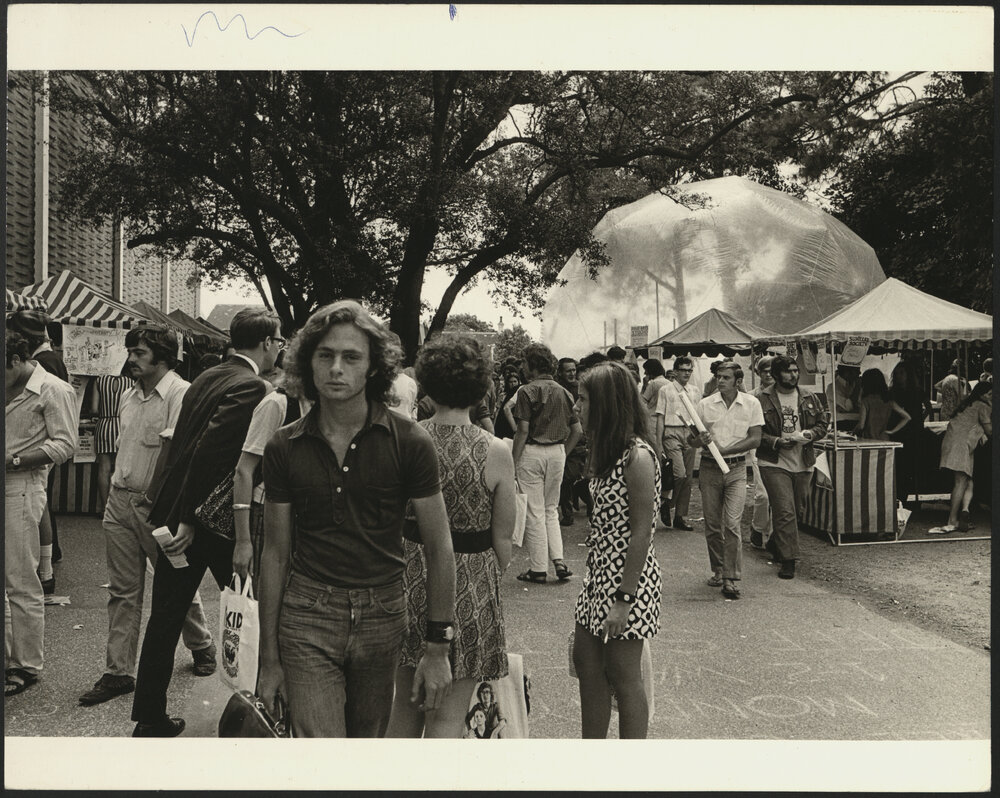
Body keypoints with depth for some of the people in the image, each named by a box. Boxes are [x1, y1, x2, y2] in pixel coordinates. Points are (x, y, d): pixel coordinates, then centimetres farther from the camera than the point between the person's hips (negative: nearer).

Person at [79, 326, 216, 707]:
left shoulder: (181, 393, -15)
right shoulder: (128, 396, 12)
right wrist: (117, 492, 17)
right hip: (119, 502, 7)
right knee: (123, 591, 9)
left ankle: (201, 646, 31)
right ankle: (118, 672, 17)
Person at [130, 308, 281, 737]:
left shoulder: (206, 377, 10)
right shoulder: (251, 387, -16)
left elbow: (181, 443, 12)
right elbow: (209, 448, -26)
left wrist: (179, 514, 15)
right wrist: (189, 519, -20)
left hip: (176, 513, 8)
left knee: (166, 617, 14)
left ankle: (150, 718, 25)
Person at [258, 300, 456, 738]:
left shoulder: (409, 442, -7)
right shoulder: (283, 448, -1)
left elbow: (439, 548, -3)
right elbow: (275, 554, 5)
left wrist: (438, 648, -5)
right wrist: (269, 658, 6)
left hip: (383, 616, 0)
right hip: (307, 616, 0)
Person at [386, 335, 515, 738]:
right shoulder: (495, 453, -13)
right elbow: (502, 539, -6)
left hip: (410, 579, 3)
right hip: (469, 585, -3)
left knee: (405, 704, 21)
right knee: (446, 715, 10)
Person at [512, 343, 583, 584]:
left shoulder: (528, 391, -10)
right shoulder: (563, 392, 8)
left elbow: (523, 430, -14)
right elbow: (577, 430, 8)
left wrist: (513, 462, -9)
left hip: (532, 452, -5)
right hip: (557, 451, 6)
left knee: (534, 512, 3)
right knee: (551, 509, 18)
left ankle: (538, 569, 8)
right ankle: (558, 561, 8)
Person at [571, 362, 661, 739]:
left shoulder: (638, 456, -18)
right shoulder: (608, 450, 10)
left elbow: (642, 532, -20)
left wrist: (625, 599, -20)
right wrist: (595, 578, 11)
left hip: (628, 580, -9)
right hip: (599, 575, 9)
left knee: (623, 676, 4)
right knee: (586, 665, 15)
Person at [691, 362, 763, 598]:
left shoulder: (751, 403, 1)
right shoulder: (705, 404, 3)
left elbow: (755, 439, -4)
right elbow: (691, 438, 6)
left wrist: (724, 449, -13)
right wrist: (698, 440, -19)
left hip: (736, 468, -2)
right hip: (709, 468, 2)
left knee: (732, 523, -12)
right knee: (712, 525, 7)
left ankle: (731, 578, -5)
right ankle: (718, 570, 25)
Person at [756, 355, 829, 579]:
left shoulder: (808, 398, 9)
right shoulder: (763, 399, -5)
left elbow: (823, 424, 14)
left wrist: (809, 434, -6)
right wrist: (777, 441, -18)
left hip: (803, 464, 5)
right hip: (774, 464, -5)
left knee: (798, 510, 15)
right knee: (785, 511, -10)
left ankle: (775, 544, 38)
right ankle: (788, 560, -4)